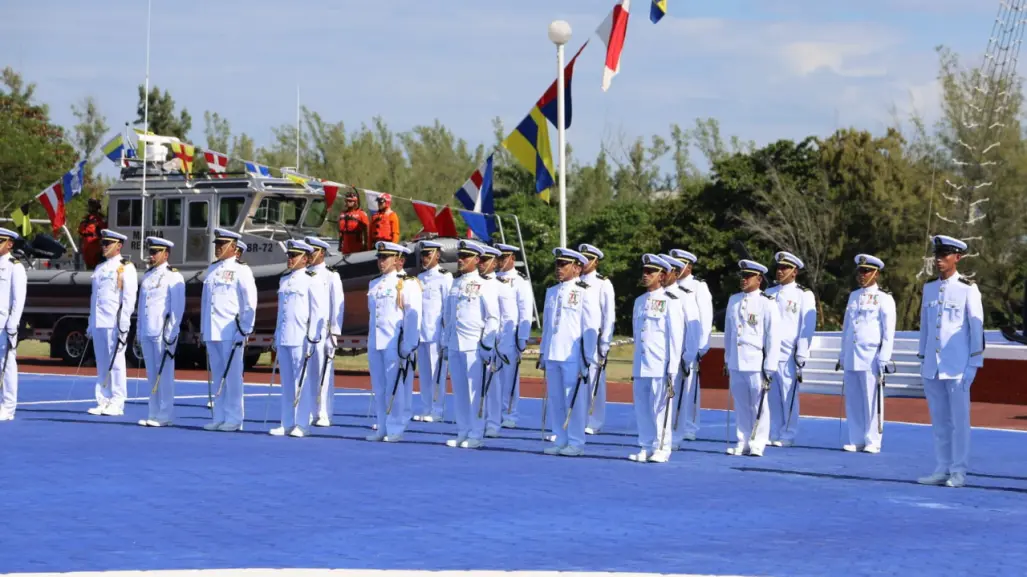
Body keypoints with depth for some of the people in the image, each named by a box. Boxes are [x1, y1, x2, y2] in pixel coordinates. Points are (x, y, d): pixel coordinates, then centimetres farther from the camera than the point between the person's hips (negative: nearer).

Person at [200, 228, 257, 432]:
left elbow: (250, 304, -6)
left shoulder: (240, 271, -3)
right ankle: (219, 417, 13)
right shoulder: (211, 270, 16)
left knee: (232, 376, -4)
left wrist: (244, 331, -10)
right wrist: (203, 329, 15)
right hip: (212, 331, 6)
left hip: (230, 331, -6)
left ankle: (233, 419, 0)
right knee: (217, 376, 8)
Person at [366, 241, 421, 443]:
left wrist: (408, 347, -13)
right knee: (378, 388, 8)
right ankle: (382, 428, 14)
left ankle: (395, 430, 0)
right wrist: (372, 337, 16)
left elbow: (413, 317, -8)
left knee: (394, 387, -4)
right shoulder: (374, 285, 14)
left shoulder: (405, 284, -5)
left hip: (394, 343, -6)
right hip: (374, 343, 6)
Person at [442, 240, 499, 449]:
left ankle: (476, 436, 1)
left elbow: (493, 318, -7)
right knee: (459, 391, 8)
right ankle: (462, 433, 15)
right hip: (455, 345, 6)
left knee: (475, 390, -4)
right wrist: (446, 343, 16)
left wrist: (487, 346, -11)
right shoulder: (455, 285, 14)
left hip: (474, 345, -6)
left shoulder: (484, 285, -4)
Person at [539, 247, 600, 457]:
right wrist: (543, 352, 17)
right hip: (552, 354, 6)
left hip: (574, 356, -6)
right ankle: (560, 441, 15)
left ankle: (576, 443, 3)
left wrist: (587, 359, -10)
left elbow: (590, 327, -7)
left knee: (574, 400, -3)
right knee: (555, 399, 8)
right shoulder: (552, 292, 15)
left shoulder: (584, 292, -5)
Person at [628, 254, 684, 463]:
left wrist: (672, 368, -11)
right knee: (642, 408, 7)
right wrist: (634, 366, 17)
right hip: (641, 365, 6)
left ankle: (661, 449, 3)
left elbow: (676, 336, -7)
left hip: (660, 366, -6)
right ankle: (646, 448, 14)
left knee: (660, 407, -3)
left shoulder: (670, 301, -4)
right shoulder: (639, 301, 16)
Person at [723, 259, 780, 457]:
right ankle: (743, 442, 14)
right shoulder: (734, 300, 11)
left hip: (756, 363, -5)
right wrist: (727, 359, 15)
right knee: (741, 404, 8)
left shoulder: (767, 303, -5)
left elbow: (773, 337, -6)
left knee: (758, 405, -1)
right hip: (736, 363, 5)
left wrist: (769, 368, -9)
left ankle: (757, 444, 5)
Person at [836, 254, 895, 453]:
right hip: (851, 358, 5)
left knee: (871, 401, -3)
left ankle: (872, 442, 2)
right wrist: (842, 356, 16)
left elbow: (889, 333, -4)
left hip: (871, 358, -5)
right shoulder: (853, 296, 16)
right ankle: (856, 441, 10)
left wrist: (883, 360, -10)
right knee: (853, 401, 5)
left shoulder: (884, 298, -1)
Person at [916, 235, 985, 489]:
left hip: (957, 367, -5)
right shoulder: (929, 288, 11)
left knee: (959, 420, -1)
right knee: (939, 421, 8)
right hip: (932, 368, 5)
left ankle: (959, 472, 3)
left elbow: (977, 328, -5)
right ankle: (942, 469, 13)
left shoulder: (968, 289, -4)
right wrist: (923, 360, 14)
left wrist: (973, 365, -8)